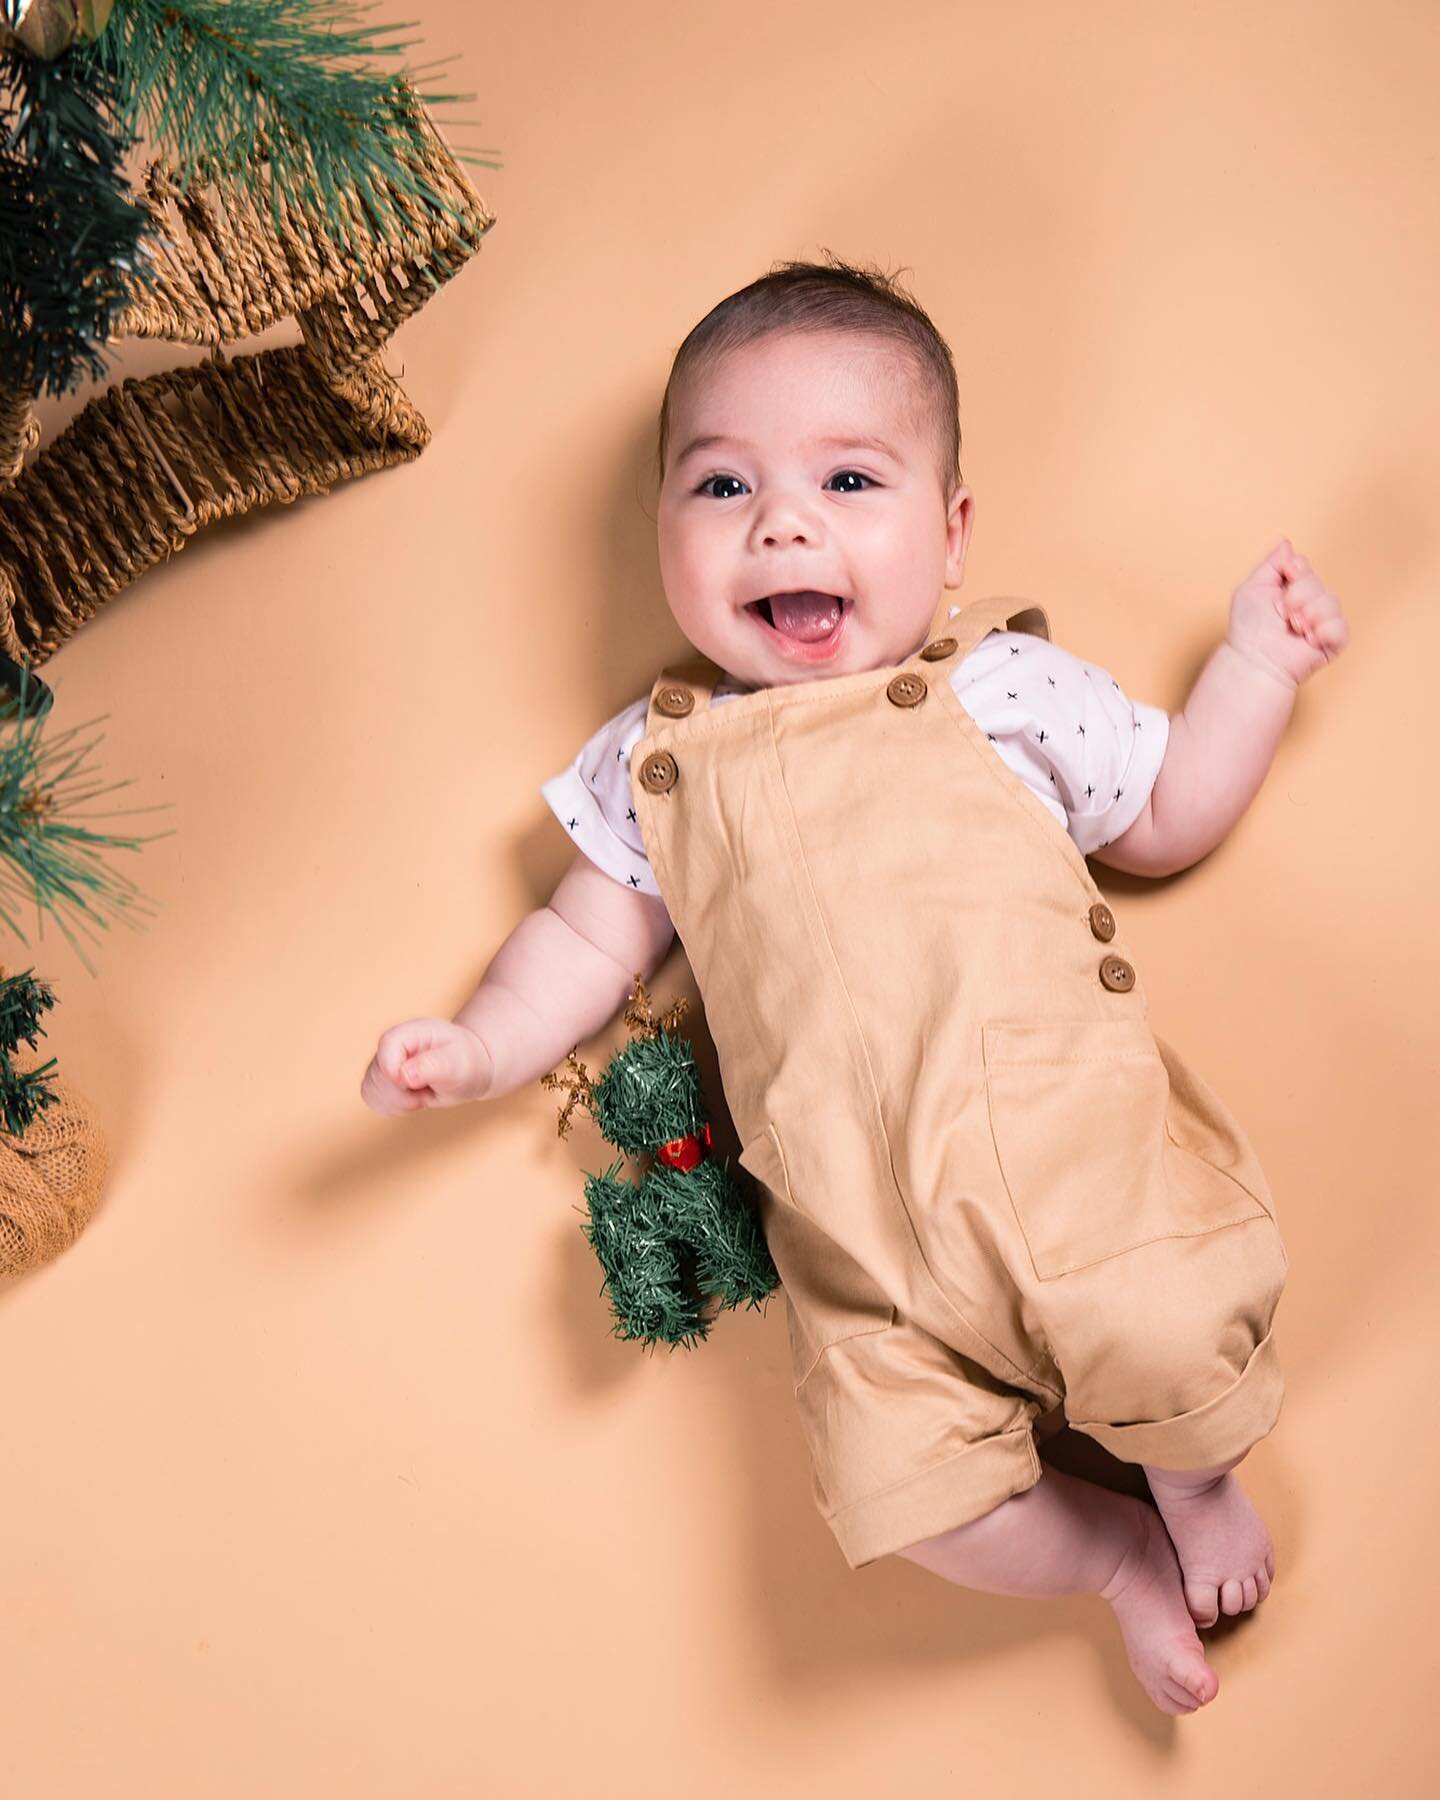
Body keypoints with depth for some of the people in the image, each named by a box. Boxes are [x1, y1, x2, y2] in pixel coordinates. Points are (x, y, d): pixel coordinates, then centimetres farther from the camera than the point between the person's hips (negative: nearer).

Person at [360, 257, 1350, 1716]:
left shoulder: (1010, 687, 10)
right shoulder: (656, 762, 12)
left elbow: (1168, 819, 21)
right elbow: (589, 939, 19)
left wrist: (1257, 661, 14)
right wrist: (479, 1047, 4)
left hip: (1073, 1142, 0)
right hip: (862, 1236, 1)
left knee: (1179, 1338, -24)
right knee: (901, 1484, -18)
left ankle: (1195, 1477, 16)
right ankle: (1116, 1554, 17)